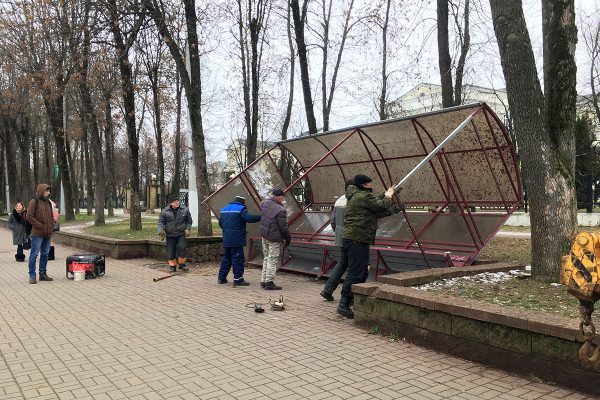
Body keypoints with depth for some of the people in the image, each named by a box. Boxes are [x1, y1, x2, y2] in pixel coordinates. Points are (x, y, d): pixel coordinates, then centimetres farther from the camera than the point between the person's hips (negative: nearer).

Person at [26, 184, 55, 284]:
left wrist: (52, 226, 8)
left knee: (45, 254, 12)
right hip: (37, 234, -7)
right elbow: (29, 217, -13)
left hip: (48, 234, 7)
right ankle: (32, 276, 2)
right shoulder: (34, 202, -6)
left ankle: (43, 274, 21)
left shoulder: (48, 203, 16)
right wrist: (41, 226, -14)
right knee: (34, 254, -3)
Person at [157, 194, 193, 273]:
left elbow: (189, 221, 13)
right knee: (171, 251, 2)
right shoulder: (165, 211, -2)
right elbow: (160, 222, -1)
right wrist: (161, 231, -16)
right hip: (170, 235, 0)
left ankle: (182, 264, 1)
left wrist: (187, 229, 0)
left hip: (181, 234, 0)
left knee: (182, 248, -17)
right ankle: (172, 266, 19)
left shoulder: (185, 210, 3)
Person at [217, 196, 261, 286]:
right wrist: (261, 217, -19)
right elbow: (249, 218, -24)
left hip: (226, 240, 8)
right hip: (237, 240, -8)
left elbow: (220, 223, 20)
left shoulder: (224, 209, 16)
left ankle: (222, 277, 21)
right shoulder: (241, 209, -9)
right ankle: (238, 279, 0)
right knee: (238, 259, -2)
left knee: (226, 258, 17)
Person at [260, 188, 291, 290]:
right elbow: (283, 227, -17)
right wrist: (288, 238, -5)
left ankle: (263, 280, 24)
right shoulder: (280, 210, -23)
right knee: (272, 260, 0)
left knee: (266, 258, 18)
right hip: (274, 238, -8)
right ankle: (269, 282, 4)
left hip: (264, 236, 8)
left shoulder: (264, 203, -1)